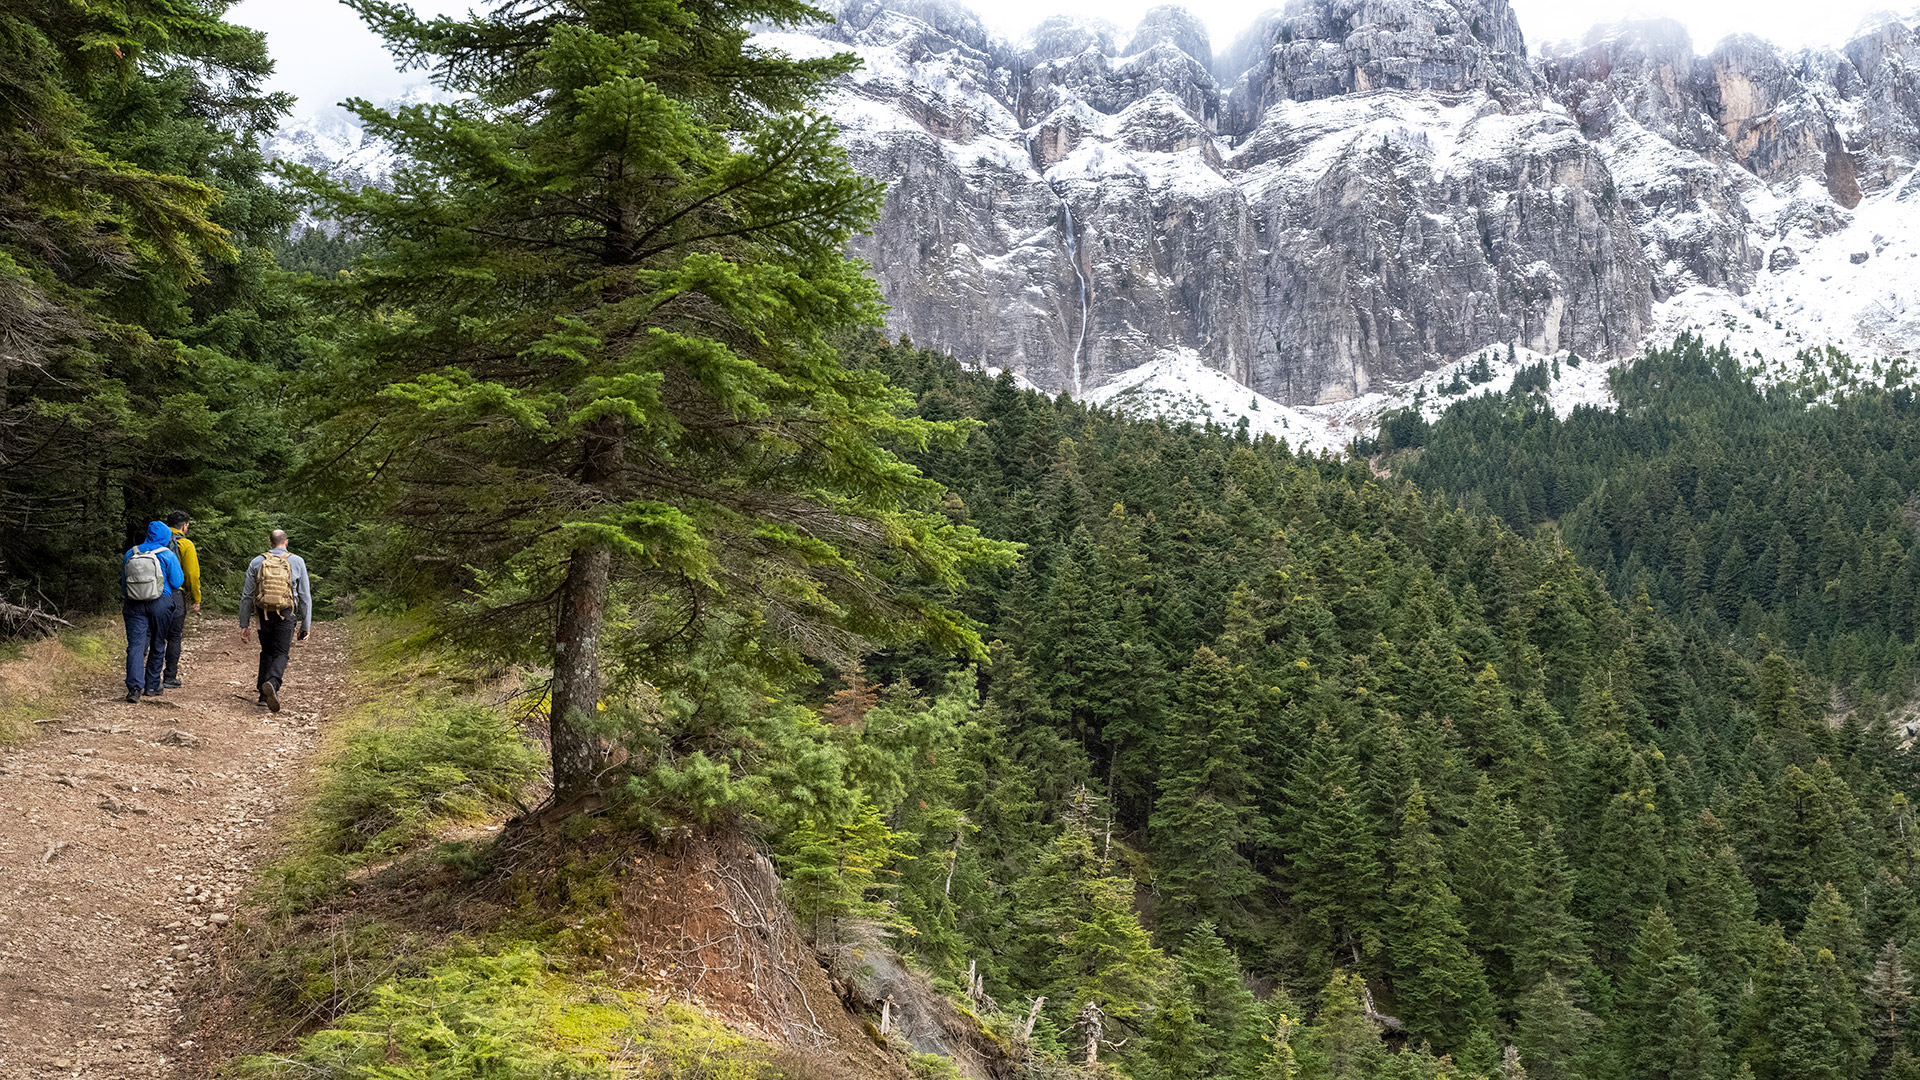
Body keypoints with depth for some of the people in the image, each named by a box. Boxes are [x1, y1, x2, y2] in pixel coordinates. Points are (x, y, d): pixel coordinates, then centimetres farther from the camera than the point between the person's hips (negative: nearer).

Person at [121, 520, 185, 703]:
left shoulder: (130, 554, 7)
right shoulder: (167, 555, -6)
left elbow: (123, 583, 14)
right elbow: (177, 583, -3)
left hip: (134, 605, 2)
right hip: (160, 604, -2)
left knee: (135, 645, -3)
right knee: (157, 645, 12)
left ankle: (134, 687, -19)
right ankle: (151, 686, 17)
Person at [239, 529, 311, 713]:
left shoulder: (257, 562, 5)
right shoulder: (297, 562, 1)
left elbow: (247, 596, 5)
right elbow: (305, 597, 1)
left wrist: (244, 625, 10)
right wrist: (306, 625, 5)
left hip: (263, 615, 2)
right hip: (286, 615, -2)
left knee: (266, 652, 17)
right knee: (281, 653, 0)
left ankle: (264, 694, 13)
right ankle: (272, 683, -27)